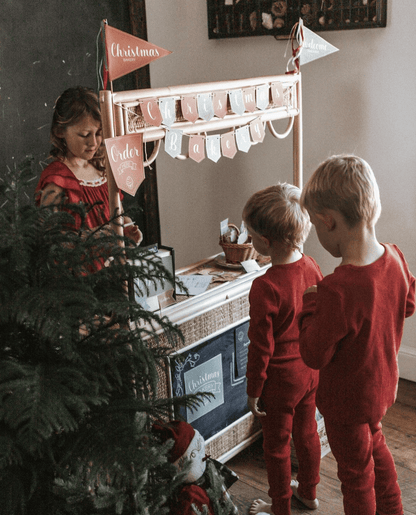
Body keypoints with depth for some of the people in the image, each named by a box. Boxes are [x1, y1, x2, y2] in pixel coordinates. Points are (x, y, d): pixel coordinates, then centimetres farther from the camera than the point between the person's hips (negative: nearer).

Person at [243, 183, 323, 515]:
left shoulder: (266, 288, -30)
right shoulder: (311, 266, -9)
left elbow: (261, 347, -22)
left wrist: (253, 391, -9)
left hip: (282, 378, -7)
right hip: (311, 369, 7)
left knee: (277, 444, 14)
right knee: (307, 431, 25)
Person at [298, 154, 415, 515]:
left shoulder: (337, 291, -38)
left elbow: (314, 356, -28)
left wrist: (311, 306, -15)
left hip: (348, 399, -8)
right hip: (383, 381, 8)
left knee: (356, 471, 18)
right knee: (375, 444, 34)